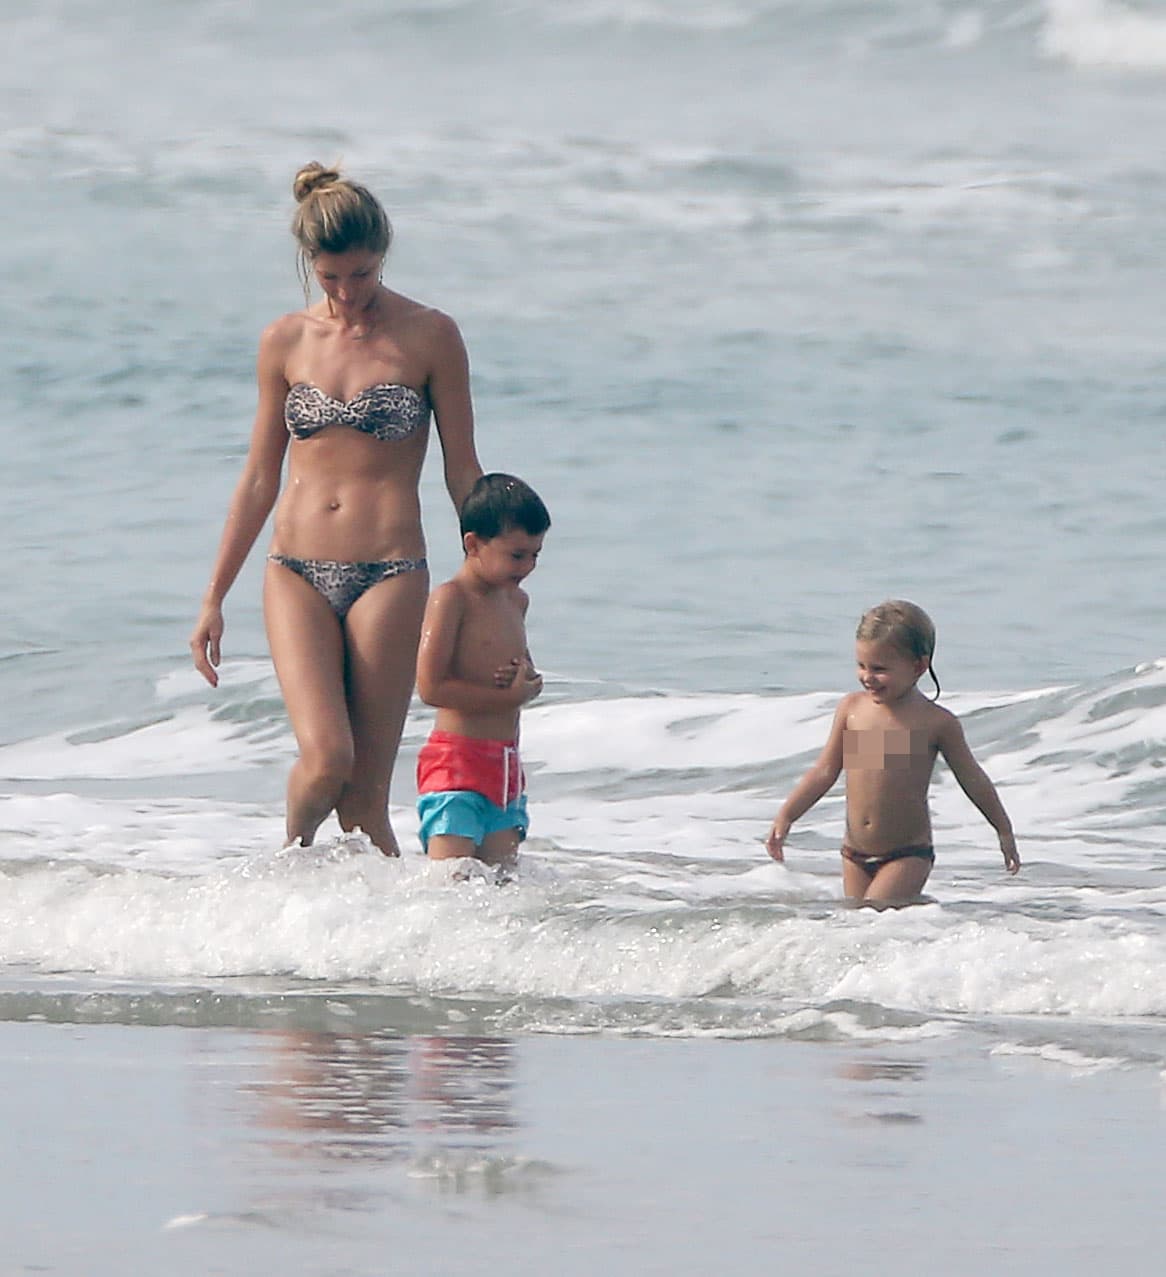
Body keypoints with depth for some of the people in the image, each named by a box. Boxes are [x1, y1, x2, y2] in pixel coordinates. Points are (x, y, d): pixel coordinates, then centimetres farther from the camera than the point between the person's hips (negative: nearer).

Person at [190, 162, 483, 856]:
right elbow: (260, 478, 15)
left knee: (365, 790, -6)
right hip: (297, 572, 2)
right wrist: (215, 596, 14)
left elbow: (463, 472, 5)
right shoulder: (285, 342, 9)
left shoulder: (430, 337, 1)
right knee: (326, 756, -17)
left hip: (390, 573, -2)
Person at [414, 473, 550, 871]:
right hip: (456, 761, -8)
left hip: (506, 764, 8)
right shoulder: (450, 600, -11)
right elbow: (431, 686, -19)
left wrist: (527, 679, 3)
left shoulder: (515, 600, 15)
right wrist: (510, 696, -16)